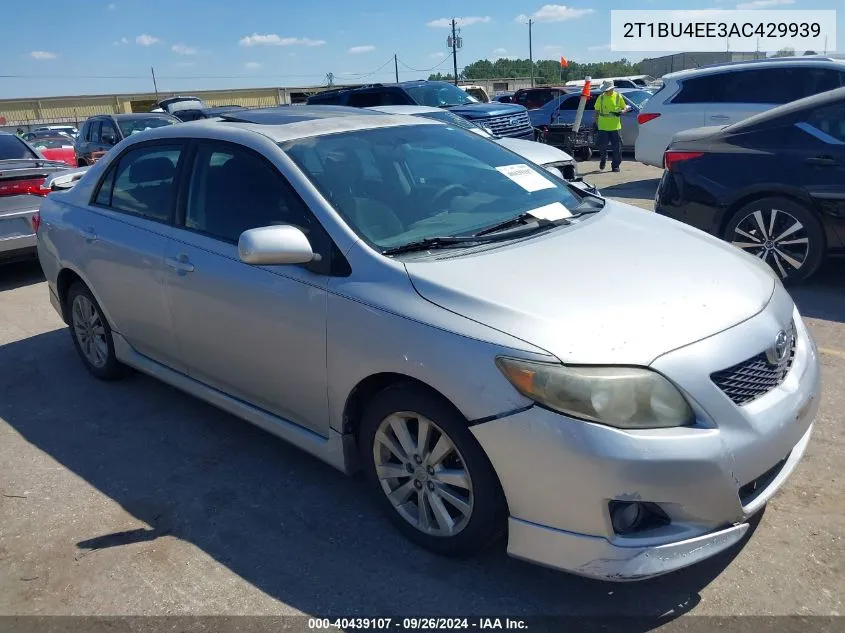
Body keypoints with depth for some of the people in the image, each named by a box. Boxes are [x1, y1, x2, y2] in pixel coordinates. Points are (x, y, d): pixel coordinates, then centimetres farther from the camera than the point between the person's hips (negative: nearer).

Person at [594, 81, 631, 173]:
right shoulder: (601, 98, 3)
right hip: (603, 127, 0)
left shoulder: (618, 97, 2)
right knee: (603, 146, 4)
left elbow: (625, 108, 10)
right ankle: (603, 160, 31)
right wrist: (596, 122, 3)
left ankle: (615, 165, 9)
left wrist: (621, 112, -12)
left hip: (615, 127, 0)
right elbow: (597, 111, 10)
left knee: (617, 147, 0)